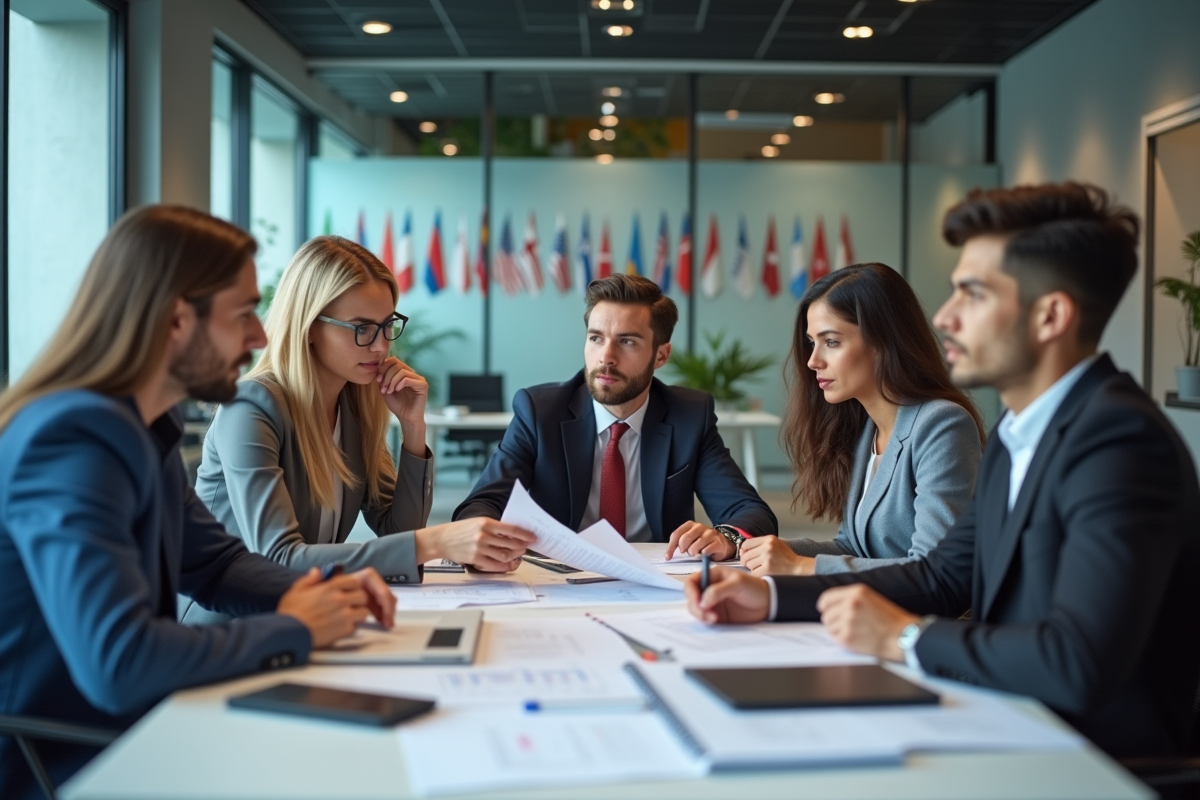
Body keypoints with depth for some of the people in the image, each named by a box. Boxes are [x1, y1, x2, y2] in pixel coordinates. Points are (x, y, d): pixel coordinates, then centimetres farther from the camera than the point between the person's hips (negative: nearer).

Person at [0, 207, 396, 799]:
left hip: (125, 740, 8)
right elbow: (118, 663, -35)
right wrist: (292, 629, -20)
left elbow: (214, 562, 18)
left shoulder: (148, 428, 4)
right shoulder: (77, 440, -25)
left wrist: (321, 595, -2)